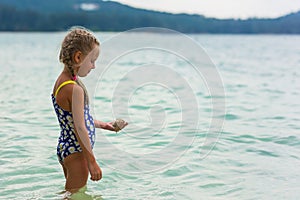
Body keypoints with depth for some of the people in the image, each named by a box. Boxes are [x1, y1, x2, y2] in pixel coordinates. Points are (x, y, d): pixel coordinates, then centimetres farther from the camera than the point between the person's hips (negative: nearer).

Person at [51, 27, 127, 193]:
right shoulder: (75, 89, -24)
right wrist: (92, 162, -18)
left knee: (71, 193, 22)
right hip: (76, 152, -10)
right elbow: (79, 128, -24)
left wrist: (104, 125, 21)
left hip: (65, 148, 10)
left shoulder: (62, 81, 7)